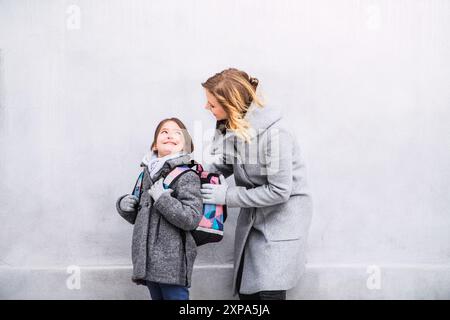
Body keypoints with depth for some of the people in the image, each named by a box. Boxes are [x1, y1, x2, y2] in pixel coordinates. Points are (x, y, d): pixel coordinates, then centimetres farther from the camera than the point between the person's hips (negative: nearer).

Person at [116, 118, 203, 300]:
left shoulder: (187, 175, -8)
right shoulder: (148, 173, 12)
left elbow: (191, 219, -18)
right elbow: (137, 216, 22)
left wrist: (161, 198, -18)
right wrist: (124, 205, 2)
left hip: (172, 262, -6)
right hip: (148, 260, 7)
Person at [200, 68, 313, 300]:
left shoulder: (273, 132, -27)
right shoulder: (229, 125, -4)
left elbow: (279, 191, -25)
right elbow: (224, 165, 5)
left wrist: (226, 195, -23)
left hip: (283, 215, -7)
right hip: (252, 215, 7)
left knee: (269, 291, -11)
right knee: (245, 291, 10)